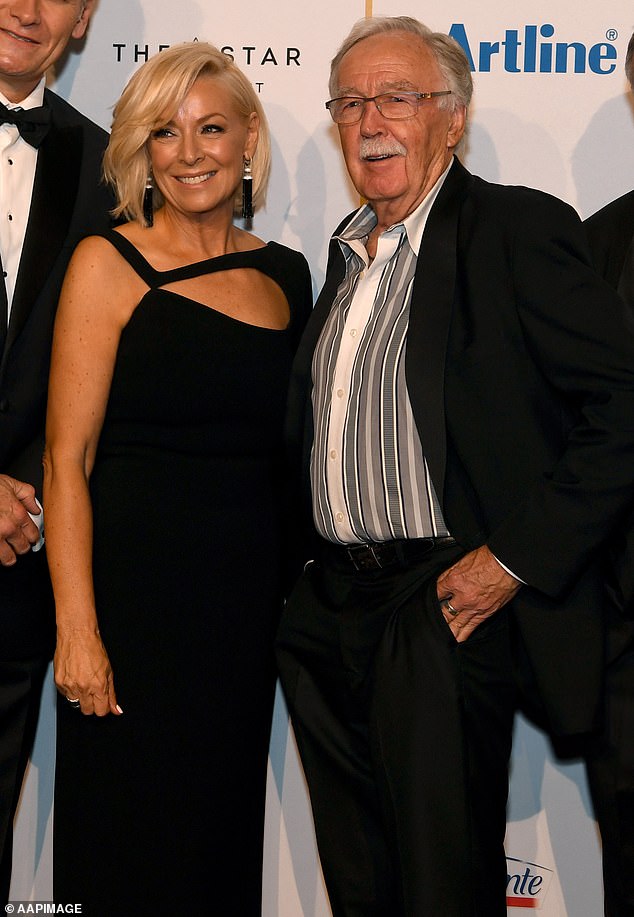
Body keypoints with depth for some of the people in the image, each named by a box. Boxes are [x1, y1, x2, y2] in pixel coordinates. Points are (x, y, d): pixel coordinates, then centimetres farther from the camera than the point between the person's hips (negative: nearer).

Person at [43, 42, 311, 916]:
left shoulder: (286, 274, 9)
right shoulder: (109, 264, -4)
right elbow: (67, 458, -9)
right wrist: (77, 628, -15)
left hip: (250, 601, 5)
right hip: (136, 591, -4)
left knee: (227, 833, 14)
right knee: (133, 845, 4)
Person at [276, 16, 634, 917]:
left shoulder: (517, 229, -9)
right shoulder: (348, 249, 16)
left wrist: (514, 559, -18)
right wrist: (309, 563, 12)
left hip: (443, 612, -7)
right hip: (327, 612, 8)